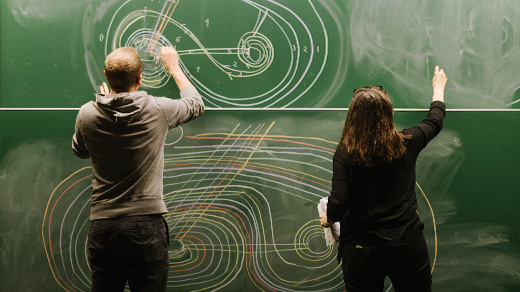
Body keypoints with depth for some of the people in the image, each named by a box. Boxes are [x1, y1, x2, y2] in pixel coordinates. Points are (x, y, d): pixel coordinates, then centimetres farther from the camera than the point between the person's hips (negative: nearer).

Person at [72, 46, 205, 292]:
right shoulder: (158, 110, -7)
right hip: (146, 224, -2)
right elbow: (196, 104, 15)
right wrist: (174, 68, 29)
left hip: (102, 227, 2)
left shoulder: (87, 115, -3)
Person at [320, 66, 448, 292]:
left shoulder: (345, 153, -11)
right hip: (408, 243, 2)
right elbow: (435, 121, 17)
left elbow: (339, 203, -17)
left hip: (362, 251, -2)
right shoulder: (405, 144, -3)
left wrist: (328, 218, 6)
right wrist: (438, 88, 36)